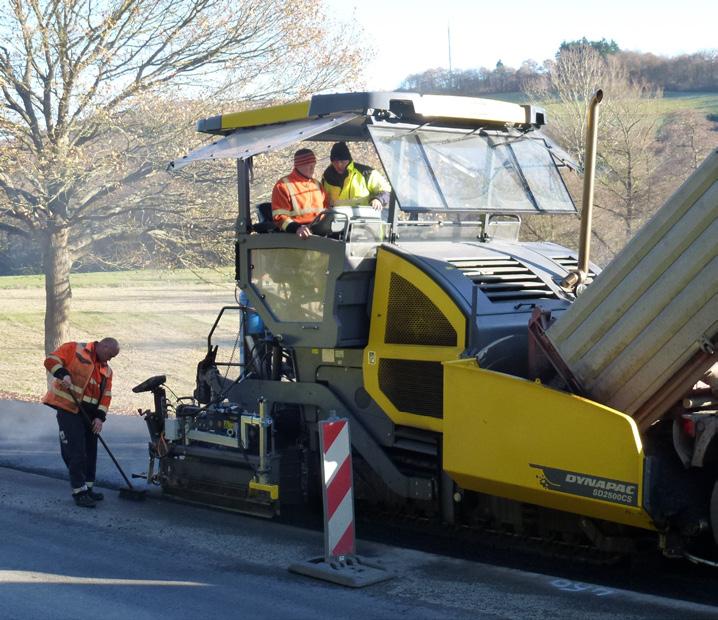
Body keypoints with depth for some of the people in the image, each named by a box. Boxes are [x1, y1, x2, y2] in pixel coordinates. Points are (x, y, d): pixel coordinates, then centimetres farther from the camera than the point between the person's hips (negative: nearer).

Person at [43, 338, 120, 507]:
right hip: (68, 409, -7)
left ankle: (87, 487, 24)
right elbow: (51, 360, -10)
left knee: (90, 451, 12)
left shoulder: (107, 370, 15)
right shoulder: (74, 349, -3)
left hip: (89, 415, 7)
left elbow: (106, 395, 8)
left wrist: (100, 416, -4)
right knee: (76, 452, -8)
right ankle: (79, 492, -2)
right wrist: (63, 374, -27)